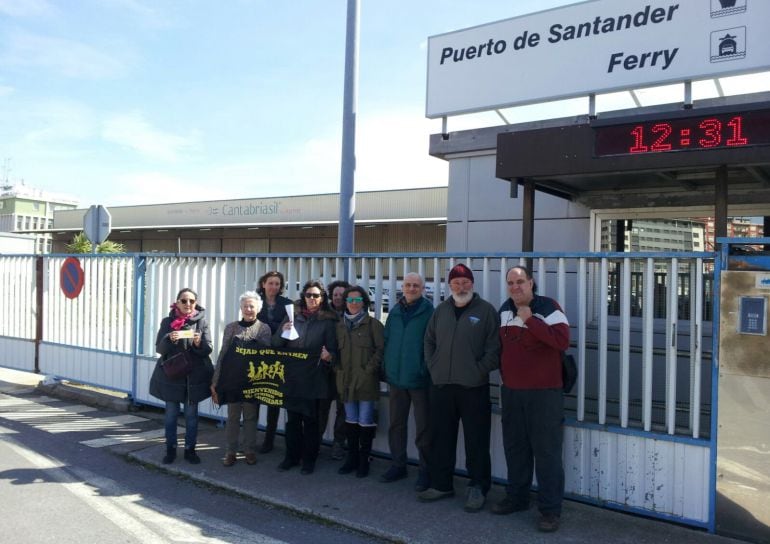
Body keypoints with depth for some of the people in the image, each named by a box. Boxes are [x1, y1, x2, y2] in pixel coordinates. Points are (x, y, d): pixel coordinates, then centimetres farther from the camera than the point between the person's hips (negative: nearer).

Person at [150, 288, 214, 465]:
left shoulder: (202, 322, -1)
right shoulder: (167, 321, 1)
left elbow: (208, 349, -4)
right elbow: (159, 348, -2)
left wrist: (198, 343, -25)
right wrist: (169, 339, -22)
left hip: (194, 376, 0)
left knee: (191, 415, 8)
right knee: (171, 415, 8)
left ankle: (190, 449, 19)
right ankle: (171, 449, 20)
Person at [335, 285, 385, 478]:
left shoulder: (373, 324, -3)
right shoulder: (340, 325, 12)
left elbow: (381, 349, -6)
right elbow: (335, 350, 19)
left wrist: (370, 369, -11)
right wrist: (337, 368, 7)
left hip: (366, 381, -5)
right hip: (346, 380, 5)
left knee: (365, 422, -2)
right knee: (350, 420, 13)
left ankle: (364, 460, 11)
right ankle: (351, 457, 24)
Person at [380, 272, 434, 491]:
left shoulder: (429, 312, -8)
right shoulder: (395, 312, 9)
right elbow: (386, 340, 14)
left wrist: (427, 369, -13)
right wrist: (387, 369, 9)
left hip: (419, 379, -5)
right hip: (396, 377, 5)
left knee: (423, 428, 4)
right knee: (396, 424, 15)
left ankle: (426, 471, 17)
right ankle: (398, 465, 29)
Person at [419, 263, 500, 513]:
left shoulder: (486, 310, -2)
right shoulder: (441, 311, 11)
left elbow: (494, 348, -6)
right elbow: (429, 342, 16)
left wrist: (479, 371, -10)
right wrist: (433, 368, 7)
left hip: (474, 388, -4)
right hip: (441, 387, 4)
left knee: (476, 441, 2)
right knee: (441, 438, 13)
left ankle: (477, 487, 17)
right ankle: (441, 484, 27)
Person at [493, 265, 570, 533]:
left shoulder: (548, 307, -11)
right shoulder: (504, 310, 9)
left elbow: (562, 340, -26)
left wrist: (529, 319, -23)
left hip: (544, 392, -6)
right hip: (511, 391, 6)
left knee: (547, 452, 0)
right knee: (515, 448, 16)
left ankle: (550, 509, 11)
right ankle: (516, 497, 31)